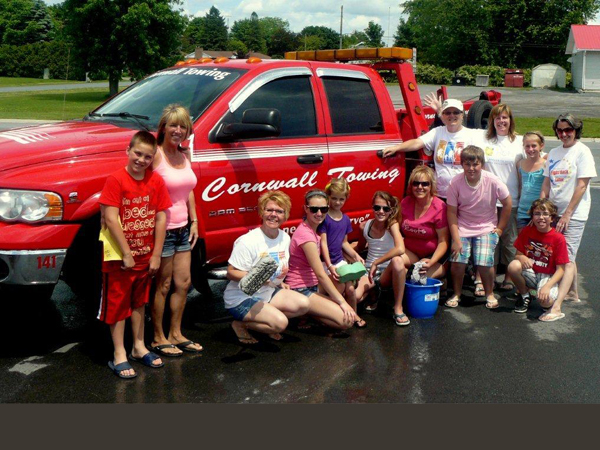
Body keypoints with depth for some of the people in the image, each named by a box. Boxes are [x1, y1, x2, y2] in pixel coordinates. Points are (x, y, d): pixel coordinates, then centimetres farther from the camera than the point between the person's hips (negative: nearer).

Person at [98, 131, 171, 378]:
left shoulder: (156, 181, -2)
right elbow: (111, 219, -18)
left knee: (139, 302, 19)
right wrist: (126, 254, -18)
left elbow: (161, 218, -1)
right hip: (119, 257, -5)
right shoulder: (116, 179, -15)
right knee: (118, 304, 6)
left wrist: (156, 255, -4)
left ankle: (139, 347, 32)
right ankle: (119, 355, 14)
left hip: (145, 256, 5)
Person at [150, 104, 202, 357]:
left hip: (183, 228, 8)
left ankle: (175, 334, 27)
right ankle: (159, 339, 18)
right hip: (163, 229, -7)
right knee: (163, 286, 4)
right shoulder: (156, 155, -15)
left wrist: (194, 221, 12)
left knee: (183, 282, 13)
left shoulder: (185, 155, 8)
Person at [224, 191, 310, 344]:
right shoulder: (248, 242, -20)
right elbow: (231, 272, -20)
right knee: (280, 323, -25)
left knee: (303, 304, -11)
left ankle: (265, 320, 4)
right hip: (241, 298, -7)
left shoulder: (285, 238, 2)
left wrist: (280, 283, 1)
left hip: (268, 292, 8)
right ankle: (241, 325, -2)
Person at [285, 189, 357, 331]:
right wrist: (342, 302, -17)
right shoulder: (305, 234, -21)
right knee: (347, 320, -17)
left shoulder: (312, 229, 8)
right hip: (300, 291, -10)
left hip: (312, 285, 10)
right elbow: (321, 274, -21)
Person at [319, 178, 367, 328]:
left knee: (350, 288, -8)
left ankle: (353, 315, 12)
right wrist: (329, 265, -21)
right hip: (326, 262, -5)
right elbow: (323, 243, -15)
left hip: (340, 260, 5)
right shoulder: (324, 217, -11)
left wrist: (356, 255, 5)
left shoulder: (345, 219, 9)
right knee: (340, 288, -18)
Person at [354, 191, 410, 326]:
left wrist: (376, 263, -29)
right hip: (369, 271, 2)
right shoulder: (365, 226, -3)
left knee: (397, 260, -40)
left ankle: (398, 309, -24)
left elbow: (400, 249, -33)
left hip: (388, 273, -2)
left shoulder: (393, 224, -14)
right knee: (354, 296, -31)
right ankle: (374, 291, 9)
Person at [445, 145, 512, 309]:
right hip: (462, 228, 1)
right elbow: (452, 212, -9)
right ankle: (456, 294, 11)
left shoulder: (493, 181, -15)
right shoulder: (455, 183, -14)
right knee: (458, 261, -15)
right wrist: (456, 239, -13)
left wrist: (499, 228, 1)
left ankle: (489, 294, 12)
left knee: (485, 263, -16)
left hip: (487, 228, 0)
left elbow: (507, 204, -1)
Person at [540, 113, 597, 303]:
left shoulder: (582, 151, -6)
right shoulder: (553, 153, 12)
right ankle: (572, 295, 21)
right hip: (553, 212, 6)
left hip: (574, 214, -6)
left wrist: (567, 214, -15)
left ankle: (570, 295, -3)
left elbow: (582, 185, -12)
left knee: (567, 258, -8)